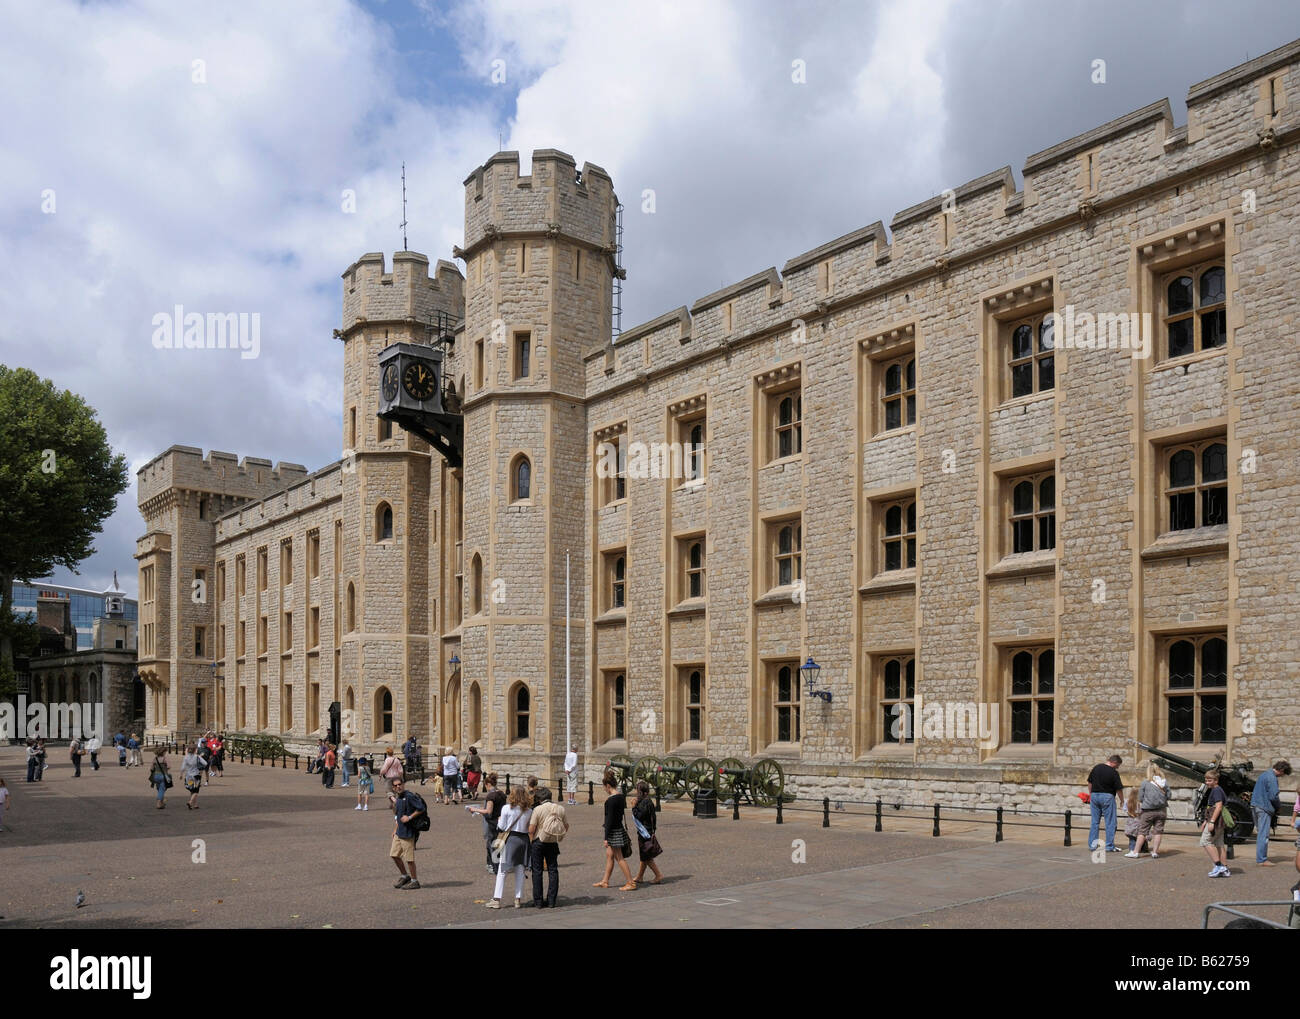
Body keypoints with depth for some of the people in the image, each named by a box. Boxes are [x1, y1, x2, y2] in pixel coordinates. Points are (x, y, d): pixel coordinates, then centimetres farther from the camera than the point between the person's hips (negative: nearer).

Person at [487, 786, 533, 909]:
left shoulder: (507, 808, -7)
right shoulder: (529, 811, 0)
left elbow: (501, 827, -3)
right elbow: (530, 828, 2)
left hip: (510, 839, -3)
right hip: (524, 840, 3)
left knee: (502, 871, 3)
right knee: (520, 871, 11)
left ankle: (496, 900, 2)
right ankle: (518, 899, 12)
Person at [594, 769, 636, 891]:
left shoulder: (611, 800, -21)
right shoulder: (622, 796, 6)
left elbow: (609, 819, -20)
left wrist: (606, 838, -16)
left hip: (614, 831, -10)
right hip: (621, 828, 10)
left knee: (619, 858, -1)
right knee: (609, 855, 18)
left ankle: (631, 883, 3)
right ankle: (605, 881, 27)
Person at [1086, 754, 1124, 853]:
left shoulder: (1096, 768, 5)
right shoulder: (1114, 772, -11)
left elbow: (1090, 782, 10)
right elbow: (1118, 789, -8)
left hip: (1095, 795, 5)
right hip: (1107, 796, -5)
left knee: (1095, 822, 11)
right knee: (1110, 823, 4)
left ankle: (1092, 844, 12)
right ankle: (1109, 846, 5)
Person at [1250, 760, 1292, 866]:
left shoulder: (1264, 775, 17)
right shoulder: (1272, 778, -14)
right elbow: (1273, 796, -18)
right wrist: (1279, 806, 0)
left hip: (1255, 805, 10)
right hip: (1264, 808, -10)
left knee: (1260, 833, 16)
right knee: (1263, 835, -6)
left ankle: (1260, 857, 22)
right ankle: (1261, 860, -5)